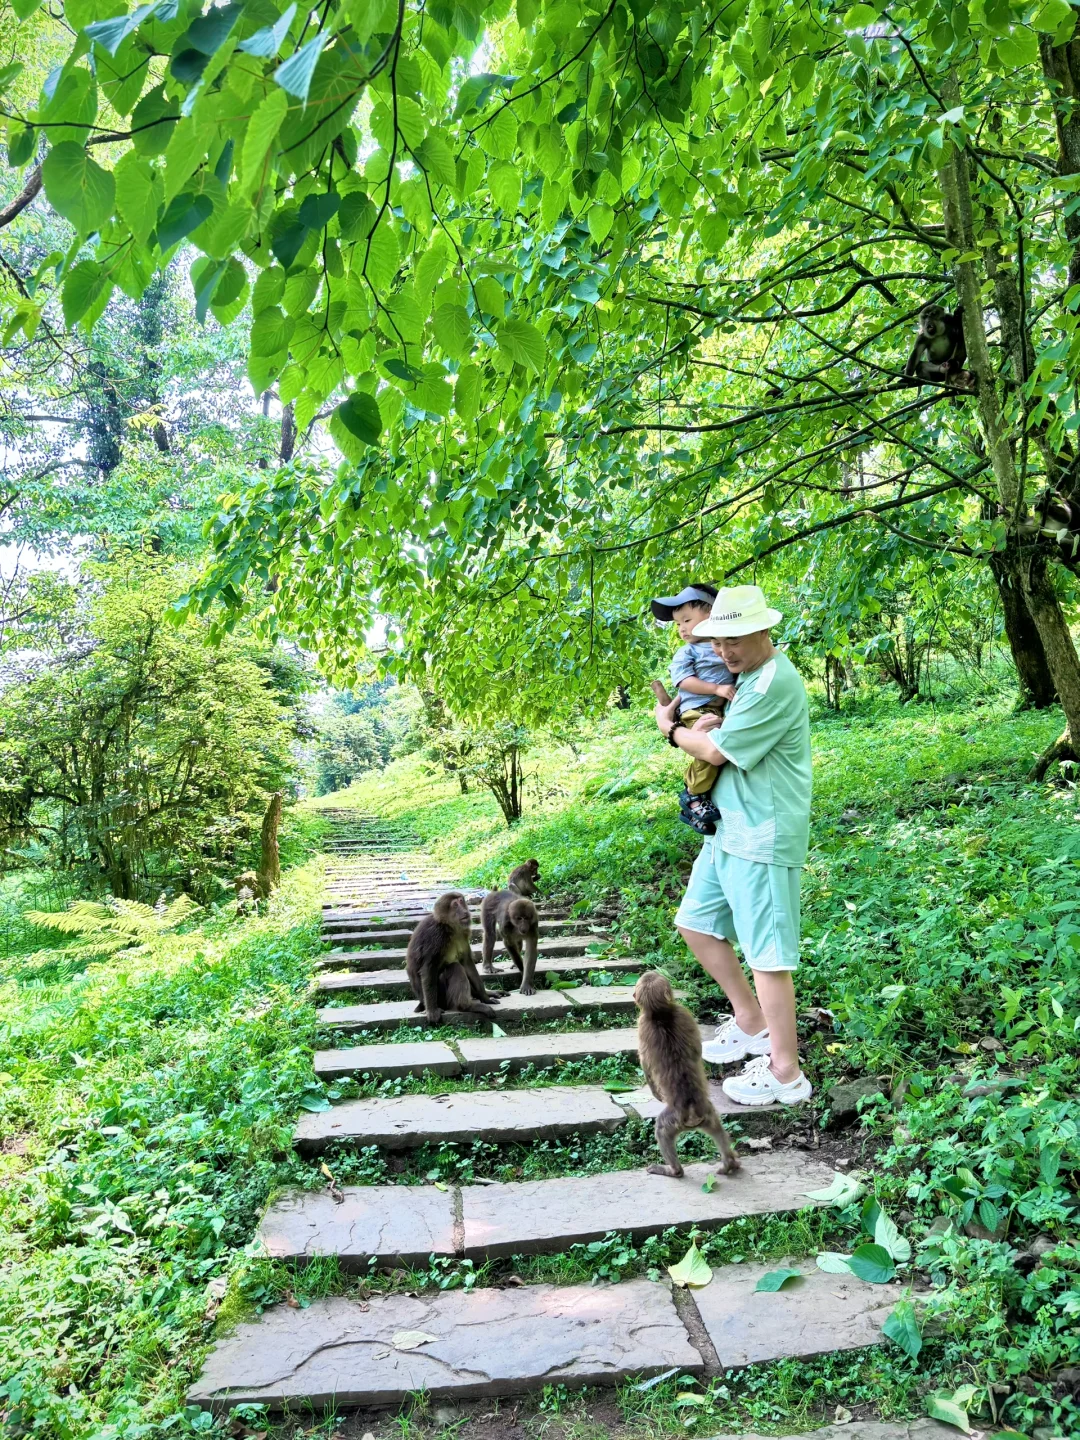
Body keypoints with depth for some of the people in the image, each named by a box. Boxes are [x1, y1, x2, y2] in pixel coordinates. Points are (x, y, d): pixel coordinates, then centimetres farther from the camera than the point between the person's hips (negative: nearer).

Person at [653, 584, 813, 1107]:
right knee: (696, 924, 18)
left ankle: (785, 1073, 13)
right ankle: (751, 1024, 34)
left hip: (762, 838, -10)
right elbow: (718, 734, 19)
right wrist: (700, 725, -4)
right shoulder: (747, 675, 12)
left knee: (766, 954, -1)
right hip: (727, 830, 10)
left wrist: (674, 730, 0)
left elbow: (717, 750, -19)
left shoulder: (774, 684, -20)